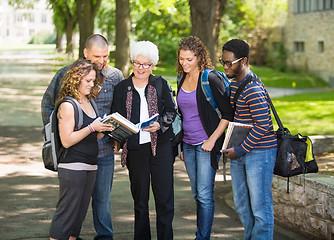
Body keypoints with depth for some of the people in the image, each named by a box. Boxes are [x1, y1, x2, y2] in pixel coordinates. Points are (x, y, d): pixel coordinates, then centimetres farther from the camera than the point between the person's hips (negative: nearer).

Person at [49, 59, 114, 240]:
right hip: (72, 167, -8)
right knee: (67, 212, -6)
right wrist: (92, 128, -18)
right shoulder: (67, 105, -9)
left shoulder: (88, 102, 15)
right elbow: (66, 140, -14)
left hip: (90, 167, 8)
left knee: (80, 213, 11)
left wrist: (104, 129, 5)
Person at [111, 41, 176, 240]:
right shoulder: (122, 88, 7)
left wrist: (159, 125, -14)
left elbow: (171, 111, 5)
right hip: (134, 148, 1)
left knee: (164, 197, -3)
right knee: (139, 199, 7)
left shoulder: (160, 84, 6)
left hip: (160, 145, -1)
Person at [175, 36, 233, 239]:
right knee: (197, 194, 12)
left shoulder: (211, 79, -12)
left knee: (204, 194, -7)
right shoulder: (183, 80, 10)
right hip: (188, 144, 7)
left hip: (207, 145, -7)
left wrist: (212, 140, -17)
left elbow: (228, 114, -12)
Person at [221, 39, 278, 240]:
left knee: (260, 206, -3)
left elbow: (263, 125, -22)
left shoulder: (254, 89, -19)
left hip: (260, 152, -9)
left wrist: (240, 150, -16)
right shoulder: (234, 84, 11)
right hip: (239, 151, 10)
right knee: (242, 204, 16)